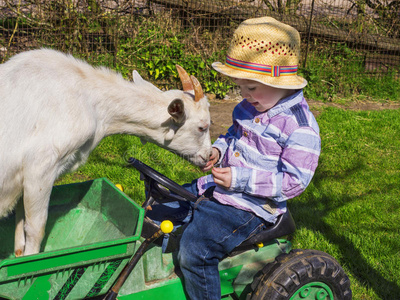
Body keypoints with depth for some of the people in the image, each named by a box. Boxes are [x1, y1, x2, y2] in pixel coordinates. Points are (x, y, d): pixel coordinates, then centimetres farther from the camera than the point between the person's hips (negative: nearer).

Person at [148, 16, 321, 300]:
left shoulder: (300, 127, -18)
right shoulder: (250, 108, 8)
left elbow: (294, 180, -21)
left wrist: (240, 179, -25)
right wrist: (218, 149, 3)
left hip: (250, 206, -9)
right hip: (220, 187, 9)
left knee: (194, 248, -23)